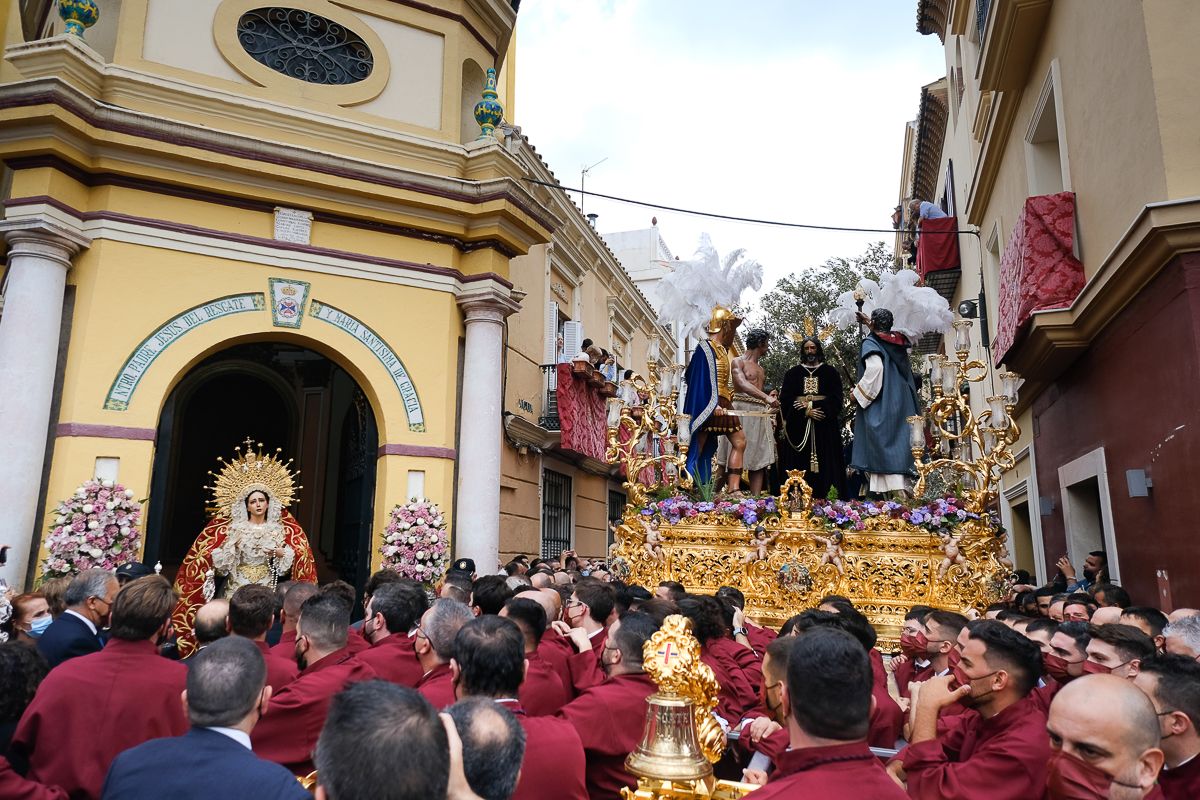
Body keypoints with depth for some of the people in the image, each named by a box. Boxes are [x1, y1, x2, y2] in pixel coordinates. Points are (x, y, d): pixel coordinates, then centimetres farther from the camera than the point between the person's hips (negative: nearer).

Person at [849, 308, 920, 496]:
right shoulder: (899, 341, 16)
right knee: (899, 444, 6)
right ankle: (904, 487, 2)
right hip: (903, 403, 7)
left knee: (885, 447, -12)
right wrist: (869, 323, 55)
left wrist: (858, 392, -10)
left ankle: (897, 491, -22)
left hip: (881, 404, -7)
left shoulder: (871, 342, -4)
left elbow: (874, 368, -21)